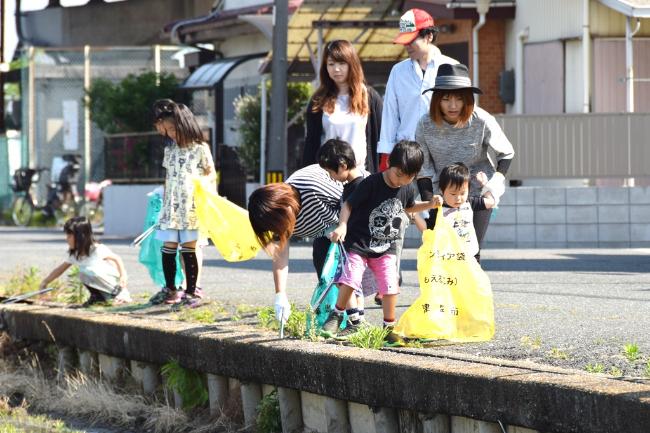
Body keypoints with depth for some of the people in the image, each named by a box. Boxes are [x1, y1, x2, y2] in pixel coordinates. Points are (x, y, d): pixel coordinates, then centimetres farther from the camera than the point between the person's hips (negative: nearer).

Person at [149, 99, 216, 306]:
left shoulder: (200, 148, -3)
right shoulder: (170, 149, 13)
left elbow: (212, 173, 2)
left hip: (191, 207, -5)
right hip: (171, 207, 5)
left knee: (189, 249, -4)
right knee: (168, 249, 3)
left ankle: (191, 292, 0)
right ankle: (170, 290, 14)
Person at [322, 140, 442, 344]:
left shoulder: (408, 189, 1)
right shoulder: (372, 183, -18)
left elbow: (409, 207, 24)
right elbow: (349, 204, -15)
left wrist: (429, 205, 9)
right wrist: (342, 226, -29)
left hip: (386, 248, 4)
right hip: (359, 243, -4)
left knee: (390, 285, -5)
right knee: (350, 278, -15)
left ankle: (389, 328, 6)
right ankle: (337, 315, 7)